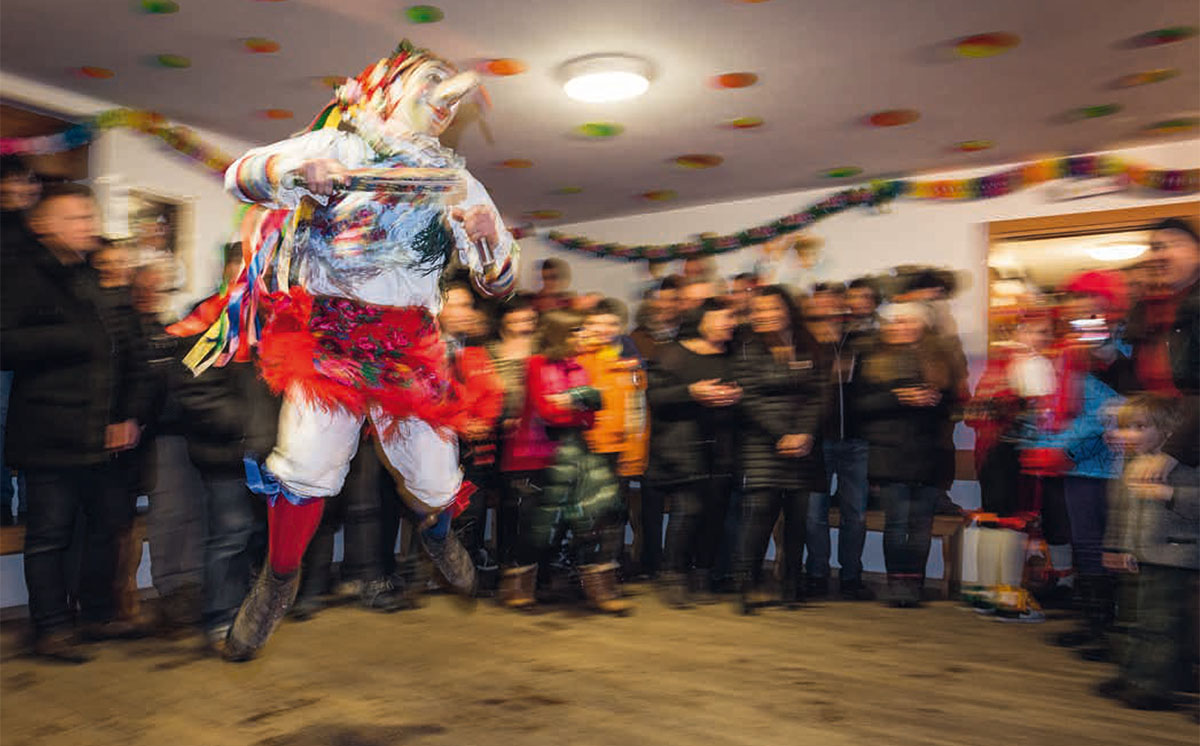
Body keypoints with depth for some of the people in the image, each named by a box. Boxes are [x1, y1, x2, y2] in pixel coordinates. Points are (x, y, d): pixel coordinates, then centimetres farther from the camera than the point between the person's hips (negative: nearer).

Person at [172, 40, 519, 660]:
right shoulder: (337, 147, 4)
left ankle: (437, 529, 40)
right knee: (307, 462, -17)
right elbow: (241, 175, -7)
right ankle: (279, 580, 11)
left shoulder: (456, 184, 10)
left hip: (409, 346, 2)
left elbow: (498, 284, 5)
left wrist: (490, 242, -18)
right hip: (325, 333, -2)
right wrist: (294, 172, -28)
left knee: (434, 479, 1)